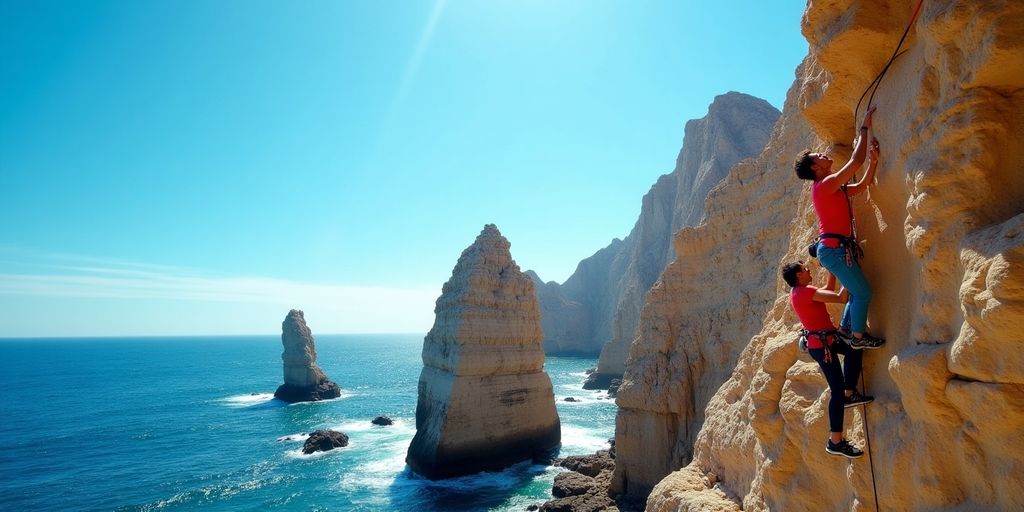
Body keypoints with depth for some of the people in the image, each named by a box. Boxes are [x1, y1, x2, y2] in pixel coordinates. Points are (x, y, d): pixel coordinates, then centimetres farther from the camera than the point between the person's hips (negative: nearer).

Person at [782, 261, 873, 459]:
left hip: (824, 340, 10)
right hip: (821, 345, -10)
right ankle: (835, 442, 1)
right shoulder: (806, 292, -21)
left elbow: (828, 288, 22)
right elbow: (840, 298, -23)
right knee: (837, 390, -6)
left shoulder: (796, 292, 8)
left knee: (853, 350, 27)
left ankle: (850, 394, 30)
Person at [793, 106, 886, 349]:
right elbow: (856, 162, -15)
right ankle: (859, 336, 6)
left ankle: (845, 328, 25)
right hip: (834, 248, -10)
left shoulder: (834, 188, 19)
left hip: (836, 248, 10)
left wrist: (874, 161, 11)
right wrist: (865, 128, -5)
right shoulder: (826, 184, -12)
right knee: (863, 292, -4)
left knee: (857, 292, 17)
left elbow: (862, 186, 25)